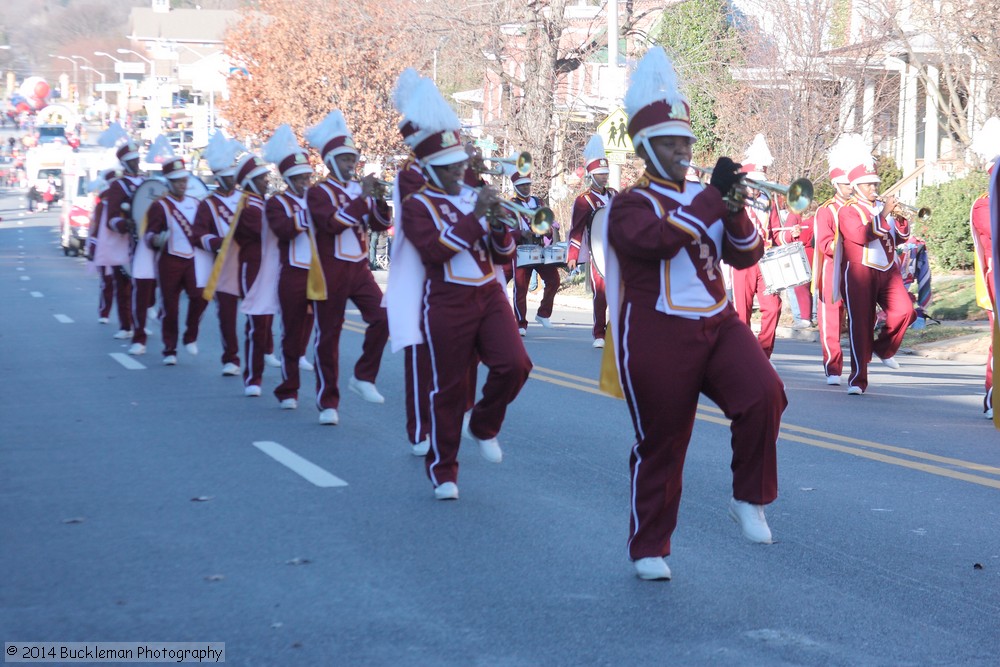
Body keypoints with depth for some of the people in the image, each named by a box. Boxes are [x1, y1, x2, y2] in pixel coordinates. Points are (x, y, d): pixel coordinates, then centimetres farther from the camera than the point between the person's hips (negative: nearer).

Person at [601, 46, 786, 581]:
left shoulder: (705, 197, 15)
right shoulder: (631, 204, -3)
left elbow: (746, 256, 8)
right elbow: (656, 238, -25)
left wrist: (735, 214, -11)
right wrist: (713, 195, -23)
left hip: (717, 325, 5)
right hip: (659, 337, -5)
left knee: (764, 395, -22)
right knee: (660, 448, 2)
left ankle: (749, 501, -5)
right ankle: (648, 548, 18)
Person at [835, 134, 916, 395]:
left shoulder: (884, 207, 18)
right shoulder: (848, 211, 0)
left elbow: (902, 237, 16)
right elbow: (860, 236, -18)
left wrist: (900, 218, -3)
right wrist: (883, 215, -18)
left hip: (887, 270, 5)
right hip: (859, 273, -5)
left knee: (904, 311, -16)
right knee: (860, 324, -6)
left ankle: (885, 348, 12)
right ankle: (857, 380, -3)